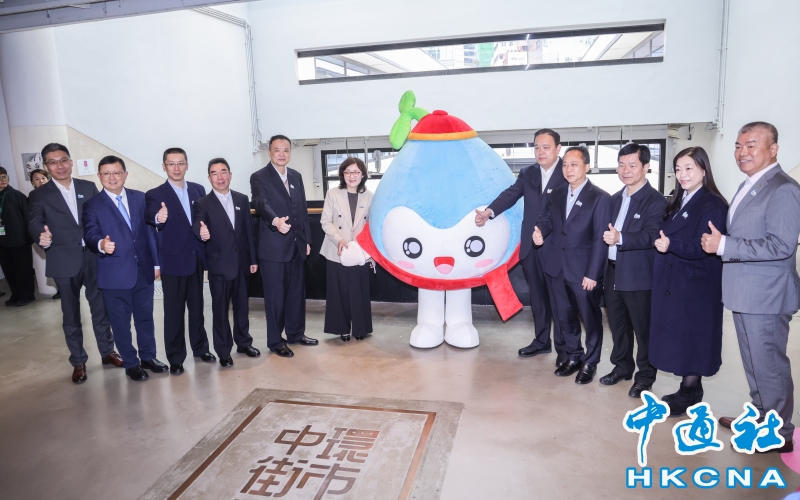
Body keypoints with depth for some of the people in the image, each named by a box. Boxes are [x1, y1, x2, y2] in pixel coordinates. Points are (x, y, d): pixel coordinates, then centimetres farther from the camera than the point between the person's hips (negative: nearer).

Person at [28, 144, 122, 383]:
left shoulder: (89, 187, 6)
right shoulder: (39, 195, 1)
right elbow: (34, 223, -7)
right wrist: (42, 236, -30)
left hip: (93, 257, 1)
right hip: (64, 262, -1)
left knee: (100, 308, 12)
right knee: (71, 314, 10)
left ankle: (107, 351, 27)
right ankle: (78, 361, 22)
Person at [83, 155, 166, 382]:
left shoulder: (140, 198, 6)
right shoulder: (92, 205, -2)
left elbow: (150, 231, 7)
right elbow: (90, 235, -13)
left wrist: (156, 262, 5)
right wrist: (101, 244, -37)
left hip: (144, 269, 3)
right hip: (115, 273, -2)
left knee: (145, 317, 15)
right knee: (121, 321, 9)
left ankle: (148, 357, 31)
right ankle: (131, 363, 24)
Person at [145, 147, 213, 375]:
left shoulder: (199, 190, 7)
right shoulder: (155, 195, -7)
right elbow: (151, 215, -27)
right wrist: (159, 218, -48)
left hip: (197, 258, 4)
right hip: (173, 261, -4)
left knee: (197, 307, 16)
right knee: (174, 312, 4)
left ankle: (200, 347, 31)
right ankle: (175, 358, 16)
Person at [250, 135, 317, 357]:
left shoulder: (296, 176, 12)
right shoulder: (259, 177, -7)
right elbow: (261, 204, -24)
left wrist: (307, 239, 12)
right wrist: (275, 220, -45)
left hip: (297, 245, 6)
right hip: (273, 246, -6)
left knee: (297, 292, 15)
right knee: (275, 296, 2)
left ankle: (296, 333, 30)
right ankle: (275, 341, 15)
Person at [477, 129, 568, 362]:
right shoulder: (527, 173, 9)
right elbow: (510, 194, -2)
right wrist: (489, 212, -19)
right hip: (531, 246, 5)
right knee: (537, 296, 15)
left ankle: (563, 347, 19)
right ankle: (541, 341, 30)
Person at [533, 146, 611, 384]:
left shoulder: (600, 197, -8)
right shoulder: (557, 195, 11)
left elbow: (600, 239, -12)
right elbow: (547, 218, 11)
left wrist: (592, 273, -17)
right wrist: (540, 232, -14)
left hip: (584, 270, -5)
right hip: (557, 268, 6)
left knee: (590, 317, 9)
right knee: (564, 316, 16)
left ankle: (590, 362, 25)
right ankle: (573, 356, 33)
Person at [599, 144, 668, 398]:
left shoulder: (656, 201, -11)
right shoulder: (615, 199, 12)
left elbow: (652, 236, -23)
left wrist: (620, 238, -37)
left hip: (639, 276, -7)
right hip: (613, 273, 7)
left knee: (643, 329, 6)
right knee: (618, 326, 18)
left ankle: (645, 376, 21)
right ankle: (622, 367, 34)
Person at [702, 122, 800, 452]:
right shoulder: (747, 186, 13)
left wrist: (723, 245, -25)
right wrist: (718, 241, 4)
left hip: (765, 297, -9)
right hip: (744, 294, 9)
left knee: (769, 365, 4)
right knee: (753, 363, 21)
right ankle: (760, 417, 38)